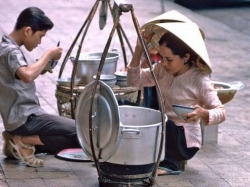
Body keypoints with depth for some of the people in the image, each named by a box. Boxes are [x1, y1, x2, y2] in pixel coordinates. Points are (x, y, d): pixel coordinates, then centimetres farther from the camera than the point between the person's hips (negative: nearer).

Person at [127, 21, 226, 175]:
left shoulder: (199, 80, -16)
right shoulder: (161, 70, 1)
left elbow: (221, 113, -15)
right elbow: (135, 81, -2)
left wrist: (203, 113, -37)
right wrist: (139, 49, -12)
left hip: (185, 141, -6)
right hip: (164, 133, 6)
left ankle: (168, 163, -14)